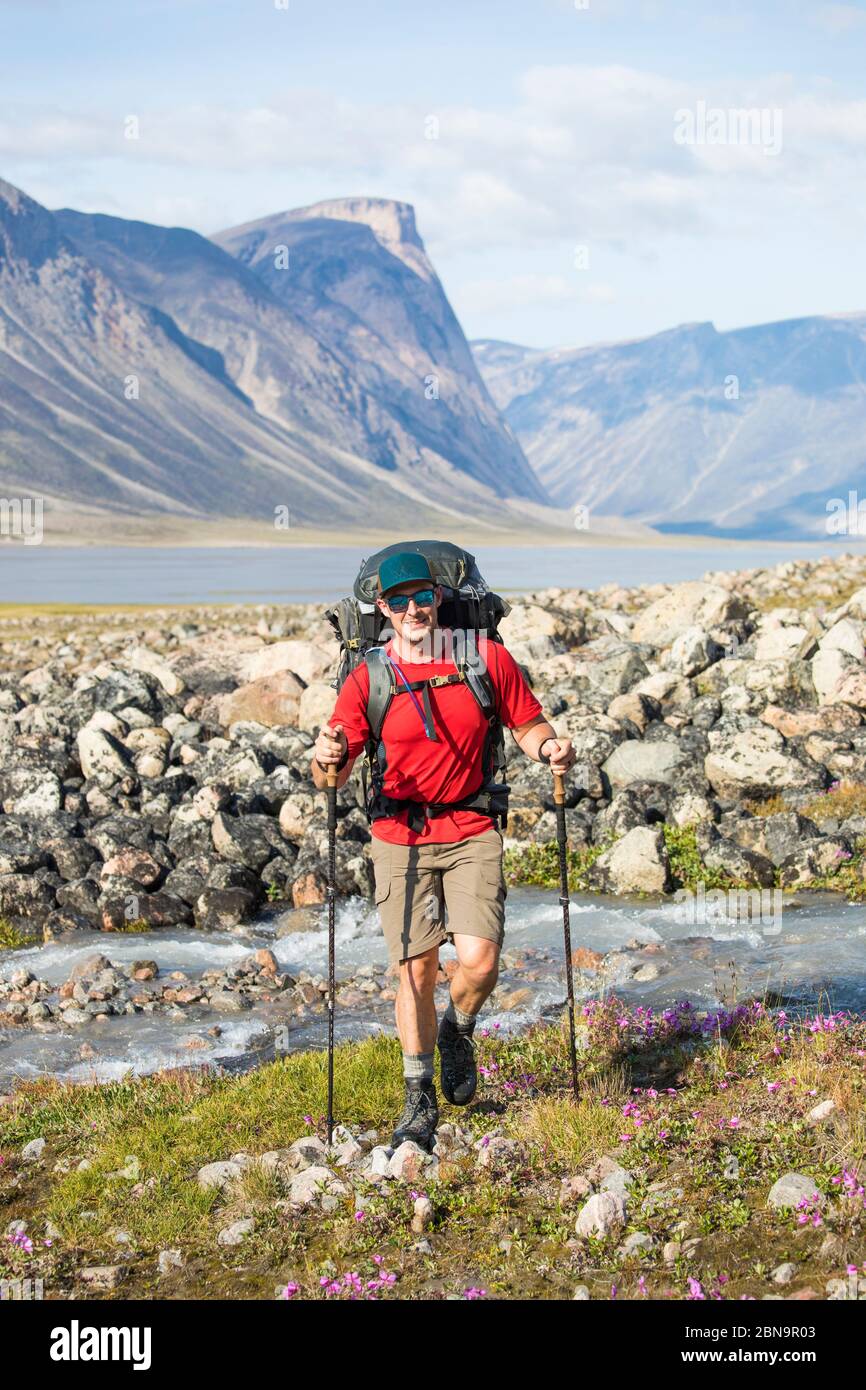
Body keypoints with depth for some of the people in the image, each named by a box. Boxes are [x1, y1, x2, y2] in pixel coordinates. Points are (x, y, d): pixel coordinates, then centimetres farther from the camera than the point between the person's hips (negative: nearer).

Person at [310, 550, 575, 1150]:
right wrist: (328, 758, -26)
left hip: (472, 834, 0)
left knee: (479, 960, -14)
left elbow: (527, 723, 9)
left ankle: (457, 1032, 21)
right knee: (416, 968, 0)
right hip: (400, 837, 0)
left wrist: (549, 746, -13)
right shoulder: (368, 678, -2)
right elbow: (334, 774, -3)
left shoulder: (487, 658, -1)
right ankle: (420, 1099, 17)